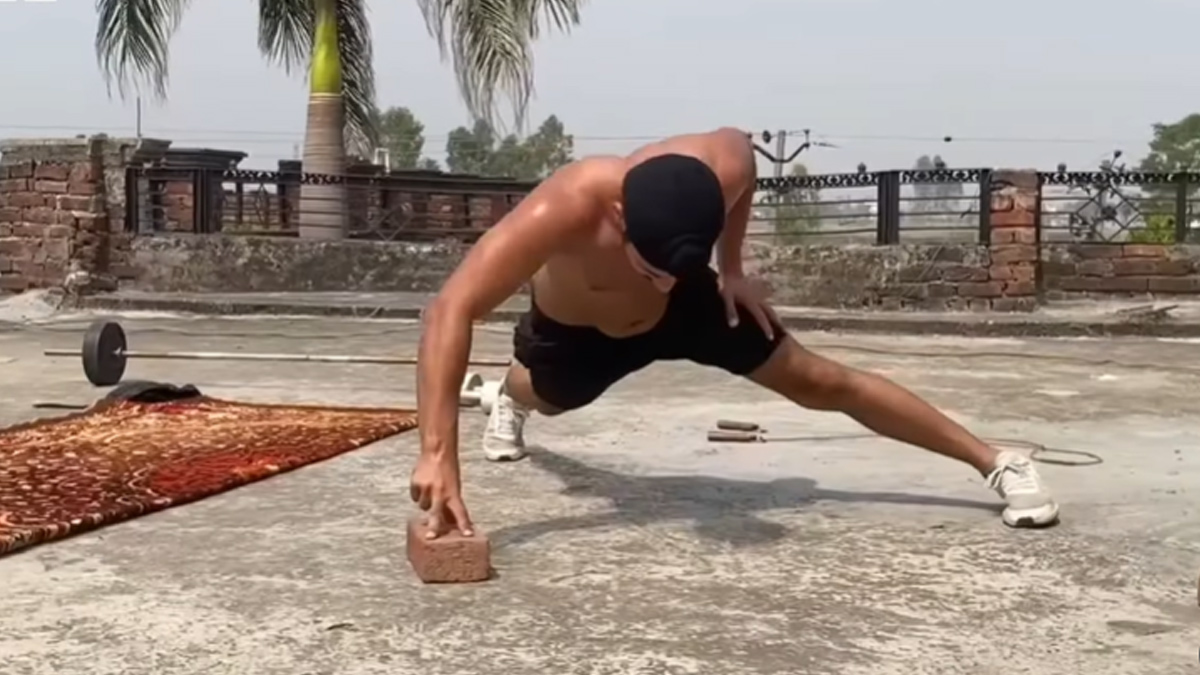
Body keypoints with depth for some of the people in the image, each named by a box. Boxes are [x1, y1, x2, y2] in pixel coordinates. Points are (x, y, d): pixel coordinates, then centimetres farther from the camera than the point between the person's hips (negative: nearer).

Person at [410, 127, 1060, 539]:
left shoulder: (714, 169, -37)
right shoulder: (565, 209, -48)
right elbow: (450, 311, -54)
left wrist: (731, 269, -6)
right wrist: (437, 454, -61)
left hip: (692, 305, 1)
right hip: (574, 328, -1)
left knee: (820, 381, -3)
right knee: (545, 398, 33)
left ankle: (997, 463, 6)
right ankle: (509, 400, 73)